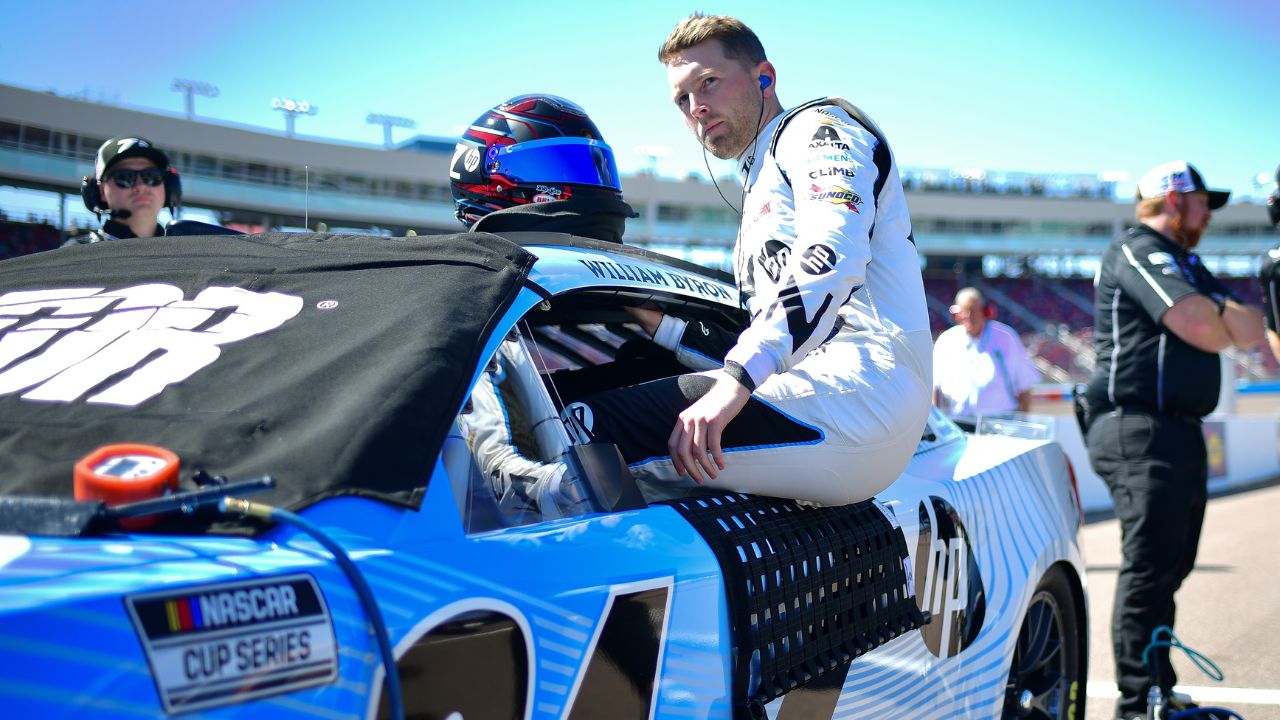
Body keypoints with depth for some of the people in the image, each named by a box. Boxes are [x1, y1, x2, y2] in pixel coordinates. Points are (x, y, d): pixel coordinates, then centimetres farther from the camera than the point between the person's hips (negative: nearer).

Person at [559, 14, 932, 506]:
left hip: (859, 387, -9)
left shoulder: (817, 126, 5)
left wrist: (735, 382, -27)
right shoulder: (760, 191, 34)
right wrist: (660, 323, 16)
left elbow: (830, 260, -16)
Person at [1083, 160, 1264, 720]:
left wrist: (1220, 318, -8)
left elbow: (1248, 329, 14)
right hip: (1140, 432, -10)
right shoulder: (1138, 250, -7)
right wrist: (1226, 327, 2)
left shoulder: (1185, 264, 24)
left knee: (1170, 566, 15)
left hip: (1181, 435, 10)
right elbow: (1200, 326, -20)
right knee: (1149, 569, -12)